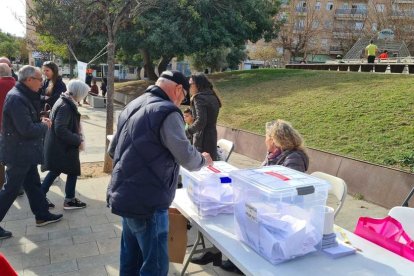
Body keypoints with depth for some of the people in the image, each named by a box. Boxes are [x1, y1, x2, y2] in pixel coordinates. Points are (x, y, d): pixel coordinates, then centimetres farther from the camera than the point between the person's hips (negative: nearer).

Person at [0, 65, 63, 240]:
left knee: (33, 184, 18)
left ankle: (42, 215, 31)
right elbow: (27, 129, -27)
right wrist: (44, 125, -11)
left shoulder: (24, 96, 7)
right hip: (18, 153, -10)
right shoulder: (16, 98, -24)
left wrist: (40, 121, 2)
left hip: (25, 152, 10)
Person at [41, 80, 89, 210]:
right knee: (73, 171, 5)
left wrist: (77, 137, 9)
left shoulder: (66, 102, 9)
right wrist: (78, 141, -22)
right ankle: (69, 200, 18)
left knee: (55, 171, 19)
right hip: (62, 147, -10)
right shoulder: (65, 106, -23)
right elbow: (60, 129, -28)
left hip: (58, 145, 10)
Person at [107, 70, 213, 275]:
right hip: (146, 202, -9)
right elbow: (186, 158, -16)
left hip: (124, 196, 9)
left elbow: (113, 150, 18)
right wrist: (203, 159, 4)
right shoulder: (167, 112, -16)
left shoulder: (132, 106, 11)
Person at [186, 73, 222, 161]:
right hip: (212, 136, 9)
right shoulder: (212, 97, 13)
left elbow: (200, 121, -23)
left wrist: (186, 132, -14)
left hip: (203, 139, -9)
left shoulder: (199, 98, -14)